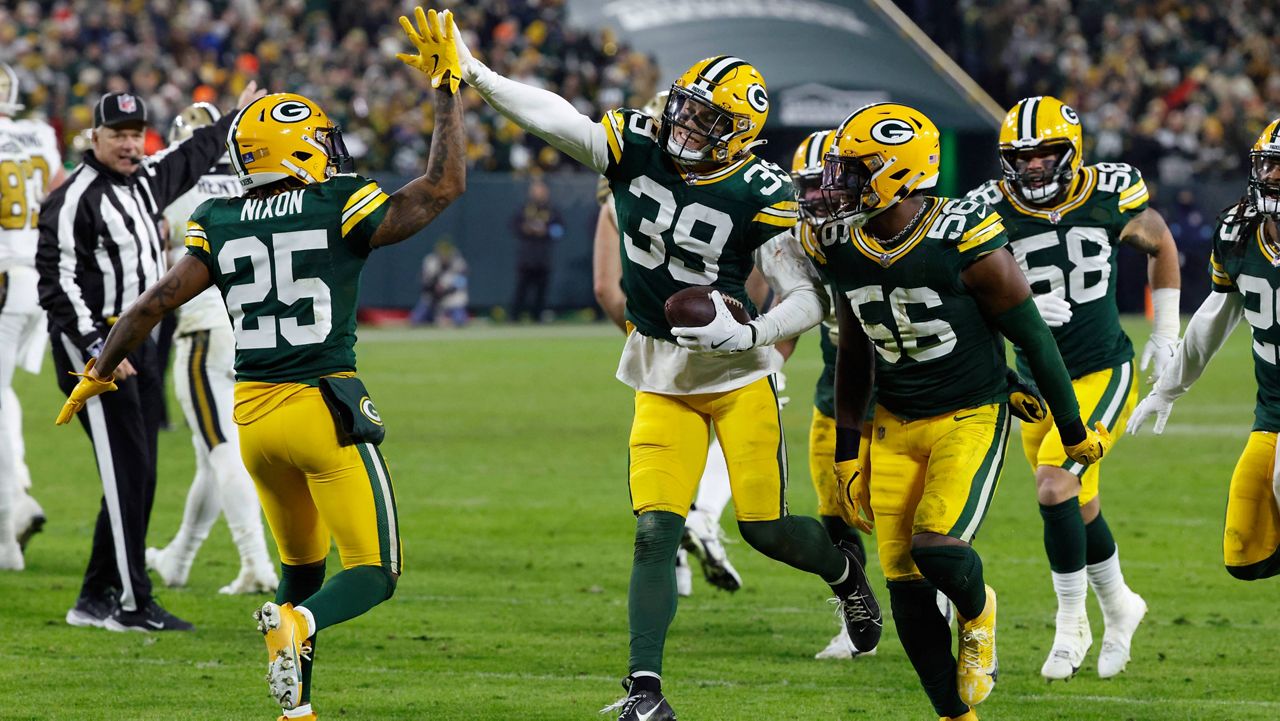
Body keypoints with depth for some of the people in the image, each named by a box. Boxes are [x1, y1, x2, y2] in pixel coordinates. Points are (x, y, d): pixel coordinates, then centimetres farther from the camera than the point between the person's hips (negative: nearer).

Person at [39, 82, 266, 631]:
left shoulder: (145, 180, 12)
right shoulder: (75, 198, -14)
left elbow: (191, 159, 33)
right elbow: (58, 282, -19)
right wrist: (96, 348, -23)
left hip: (137, 342, 9)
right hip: (90, 343, -9)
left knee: (138, 477, 8)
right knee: (126, 472, -11)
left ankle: (96, 600, 15)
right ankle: (132, 604, -9)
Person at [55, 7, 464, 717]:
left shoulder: (219, 227, 3)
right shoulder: (341, 211, -8)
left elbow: (154, 303, 4)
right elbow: (444, 184, -5)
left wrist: (97, 373, 18)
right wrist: (445, 88, 3)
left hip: (253, 416, 5)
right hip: (327, 408, -5)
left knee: (301, 565, 22)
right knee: (373, 573, 0)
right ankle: (299, 623, -30)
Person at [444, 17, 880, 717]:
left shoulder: (760, 195, -17)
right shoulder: (637, 146, -8)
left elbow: (809, 298, -13)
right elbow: (557, 119, -21)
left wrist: (748, 335, -29)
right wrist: (474, 74, -34)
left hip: (737, 372, -3)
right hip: (660, 378, 3)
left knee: (764, 527, 2)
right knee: (655, 533, -7)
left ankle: (847, 573, 36)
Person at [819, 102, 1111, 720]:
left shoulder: (967, 244, -20)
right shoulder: (847, 252, -2)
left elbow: (1032, 339, -10)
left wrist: (1074, 430, -2)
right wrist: (847, 455, 15)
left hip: (972, 417, -5)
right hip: (896, 425, 5)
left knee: (937, 546, -24)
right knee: (905, 587, -1)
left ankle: (977, 612, 11)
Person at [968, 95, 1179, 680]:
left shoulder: (1111, 198, -7)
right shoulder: (993, 212, -8)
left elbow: (1160, 244, 12)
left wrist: (1165, 334, 12)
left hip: (1103, 374, -3)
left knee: (1055, 487, -20)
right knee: (1080, 506, 15)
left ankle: (1071, 624, -5)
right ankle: (1118, 607, 41)